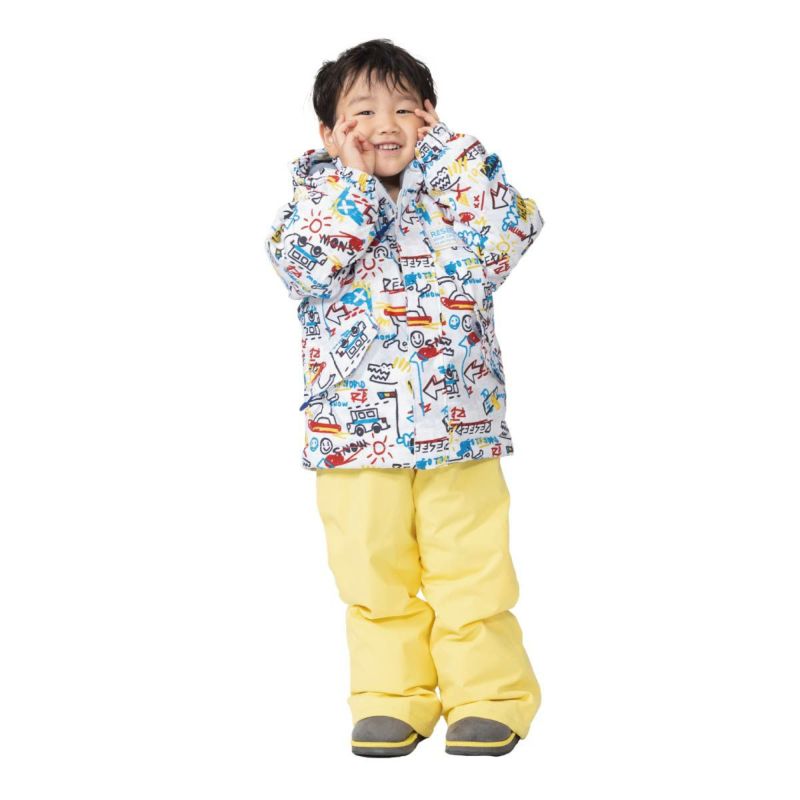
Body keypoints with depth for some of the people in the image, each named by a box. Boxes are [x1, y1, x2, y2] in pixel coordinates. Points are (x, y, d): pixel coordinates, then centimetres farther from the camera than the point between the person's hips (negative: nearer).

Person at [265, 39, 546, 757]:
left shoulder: (460, 191, 6)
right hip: (354, 431, 1)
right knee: (374, 577, 9)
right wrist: (356, 181, -14)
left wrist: (446, 151, -7)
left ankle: (488, 695, 18)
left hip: (459, 427, 0)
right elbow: (302, 258, -14)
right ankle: (391, 699, 23)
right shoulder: (318, 194, 5)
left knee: (472, 573, 4)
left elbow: (507, 231, -13)